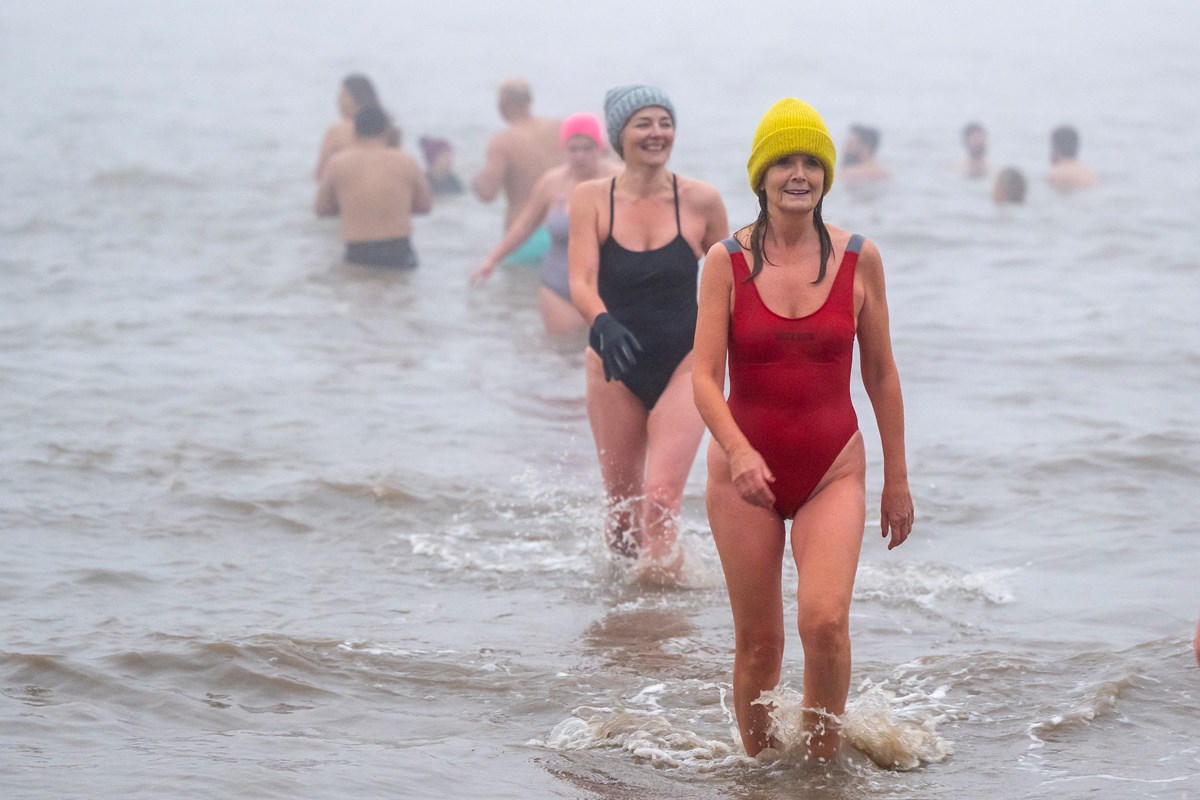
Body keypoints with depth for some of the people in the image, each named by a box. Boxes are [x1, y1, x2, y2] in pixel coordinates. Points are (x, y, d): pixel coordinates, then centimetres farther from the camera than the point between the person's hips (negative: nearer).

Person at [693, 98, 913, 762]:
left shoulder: (858, 259, 0)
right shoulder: (727, 261, -4)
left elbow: (880, 373, 8)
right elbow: (705, 376, -9)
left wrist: (897, 478, 10)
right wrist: (739, 453, -26)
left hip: (832, 469, 0)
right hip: (745, 470, 0)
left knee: (825, 621, -18)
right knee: (757, 642, 4)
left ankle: (823, 760, 1)